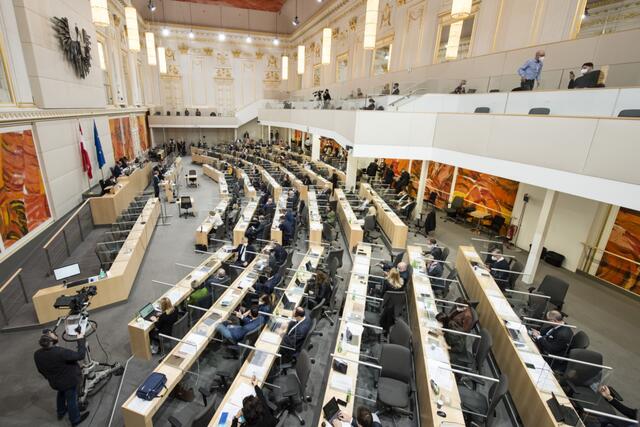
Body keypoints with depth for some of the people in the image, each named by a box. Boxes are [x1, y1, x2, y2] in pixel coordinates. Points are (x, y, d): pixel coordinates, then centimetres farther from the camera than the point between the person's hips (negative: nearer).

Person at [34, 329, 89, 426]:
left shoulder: (37, 354, -17)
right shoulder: (61, 352, -40)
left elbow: (40, 370, 1)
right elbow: (80, 355, -34)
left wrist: (49, 377, 19)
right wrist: (81, 340, -26)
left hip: (55, 382, 6)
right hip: (69, 380, -6)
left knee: (61, 394, 34)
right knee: (71, 399, 16)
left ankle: (61, 412, 57)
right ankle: (75, 419, 37)